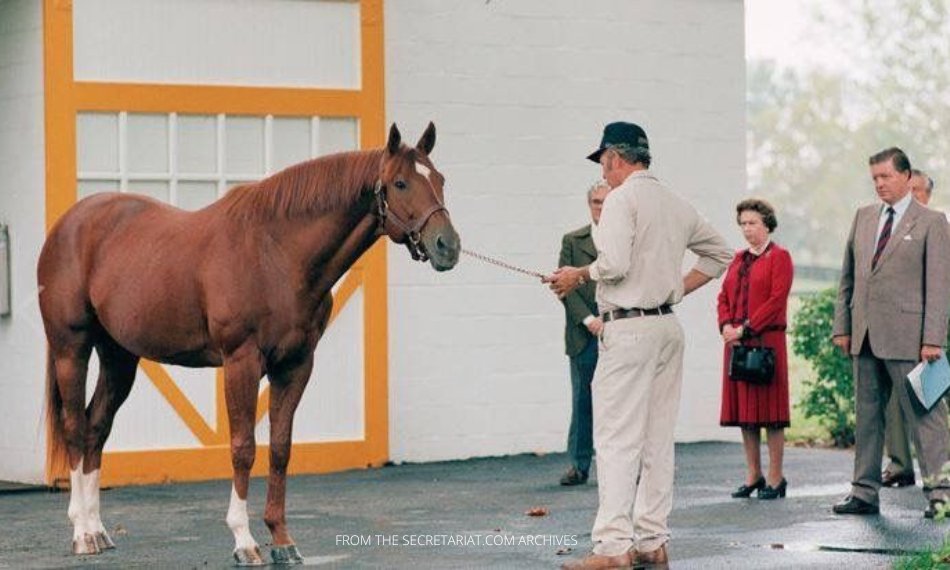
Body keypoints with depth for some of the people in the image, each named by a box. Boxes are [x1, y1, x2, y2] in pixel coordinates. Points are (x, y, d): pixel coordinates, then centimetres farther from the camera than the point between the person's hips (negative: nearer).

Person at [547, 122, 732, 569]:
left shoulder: (622, 198, -10)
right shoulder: (676, 204, 14)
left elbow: (614, 264, -22)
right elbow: (719, 254, 23)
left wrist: (578, 275, -5)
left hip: (629, 328, -8)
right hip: (669, 326, 8)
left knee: (617, 440, -8)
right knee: (658, 439, 11)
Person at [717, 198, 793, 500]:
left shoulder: (779, 257, -3)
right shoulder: (739, 259, 18)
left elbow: (777, 300, -11)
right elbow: (724, 296, 15)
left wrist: (746, 328, -15)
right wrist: (726, 325, -4)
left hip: (766, 340, -7)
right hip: (736, 341, 7)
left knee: (770, 409, -5)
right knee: (744, 410, 7)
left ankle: (775, 478, -1)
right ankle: (753, 476, 14)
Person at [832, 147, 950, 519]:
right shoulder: (863, 218, 15)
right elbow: (848, 277, 18)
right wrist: (841, 326, 10)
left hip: (906, 335, -6)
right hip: (865, 335, 6)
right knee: (867, 415, 10)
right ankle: (865, 492, 15)